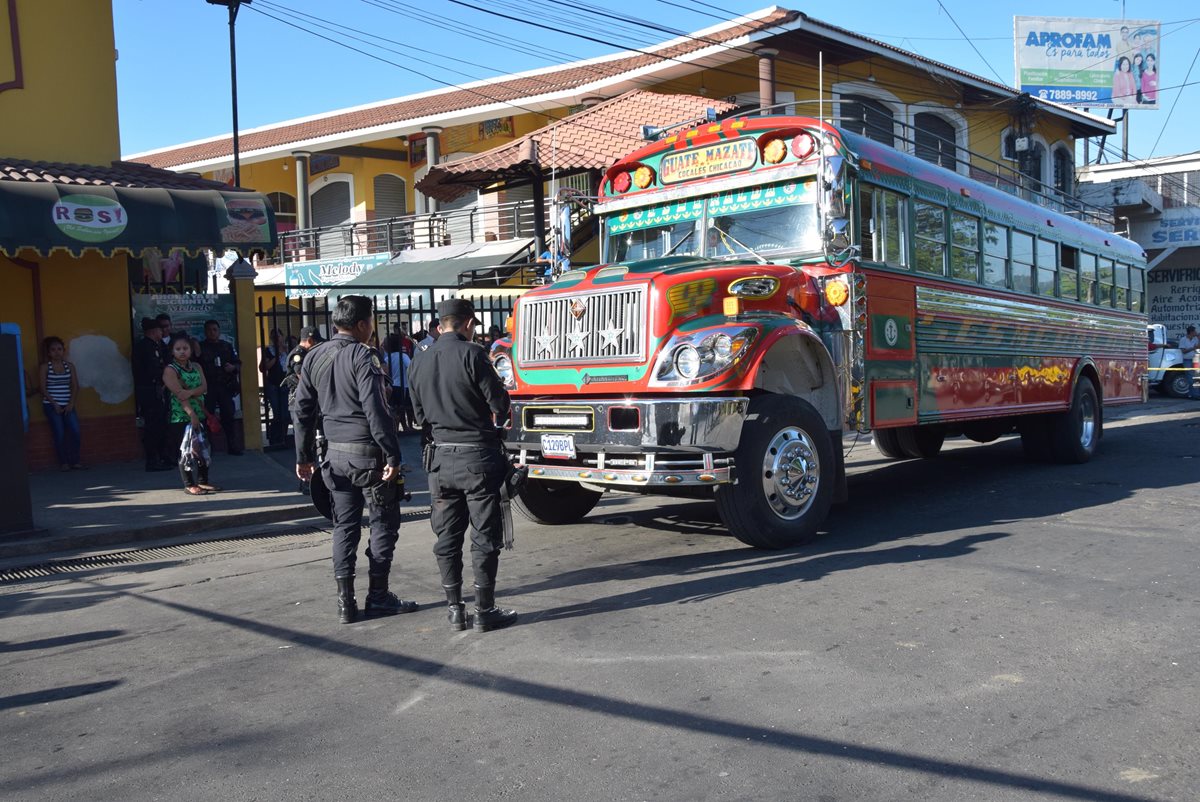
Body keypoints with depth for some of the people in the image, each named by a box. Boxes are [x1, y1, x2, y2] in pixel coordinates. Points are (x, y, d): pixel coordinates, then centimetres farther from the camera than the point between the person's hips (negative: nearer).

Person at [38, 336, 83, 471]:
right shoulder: (45, 367, 0)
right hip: (51, 405, -3)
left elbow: (75, 386, 6)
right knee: (59, 434, -6)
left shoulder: (69, 366, 8)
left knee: (76, 432, -9)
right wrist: (54, 404, -10)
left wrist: (71, 403, -6)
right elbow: (43, 388, -4)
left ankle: (75, 460, 1)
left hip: (67, 405, 3)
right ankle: (63, 463, 2)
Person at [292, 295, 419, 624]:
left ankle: (346, 602, 11)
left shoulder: (314, 358, 8)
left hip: (336, 455, 7)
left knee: (344, 526, 11)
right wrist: (392, 455, -18)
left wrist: (304, 456, 17)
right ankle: (378, 596, 11)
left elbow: (302, 410, 11)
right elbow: (376, 410, -21)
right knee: (384, 522, 7)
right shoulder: (363, 356, -14)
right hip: (368, 453, -6)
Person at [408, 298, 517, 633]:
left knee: (447, 537, 12)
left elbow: (420, 416, 13)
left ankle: (455, 609, 17)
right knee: (485, 536, 3)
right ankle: (484, 611, 8)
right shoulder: (471, 354, -11)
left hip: (441, 456, 5)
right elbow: (500, 404, -11)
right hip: (477, 455, -5)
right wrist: (493, 421, 11)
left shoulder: (419, 362, 7)